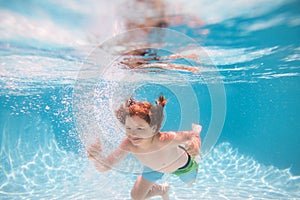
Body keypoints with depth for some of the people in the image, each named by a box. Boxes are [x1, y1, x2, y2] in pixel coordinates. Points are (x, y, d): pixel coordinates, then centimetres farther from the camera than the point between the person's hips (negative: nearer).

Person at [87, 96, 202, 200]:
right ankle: (162, 190, 43)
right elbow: (104, 167, -34)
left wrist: (195, 146, -54)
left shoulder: (166, 139, -49)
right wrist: (96, 157, -55)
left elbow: (193, 135, -33)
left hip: (182, 166, -2)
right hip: (154, 167, 2)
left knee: (190, 182, 34)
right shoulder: (128, 145, -37)